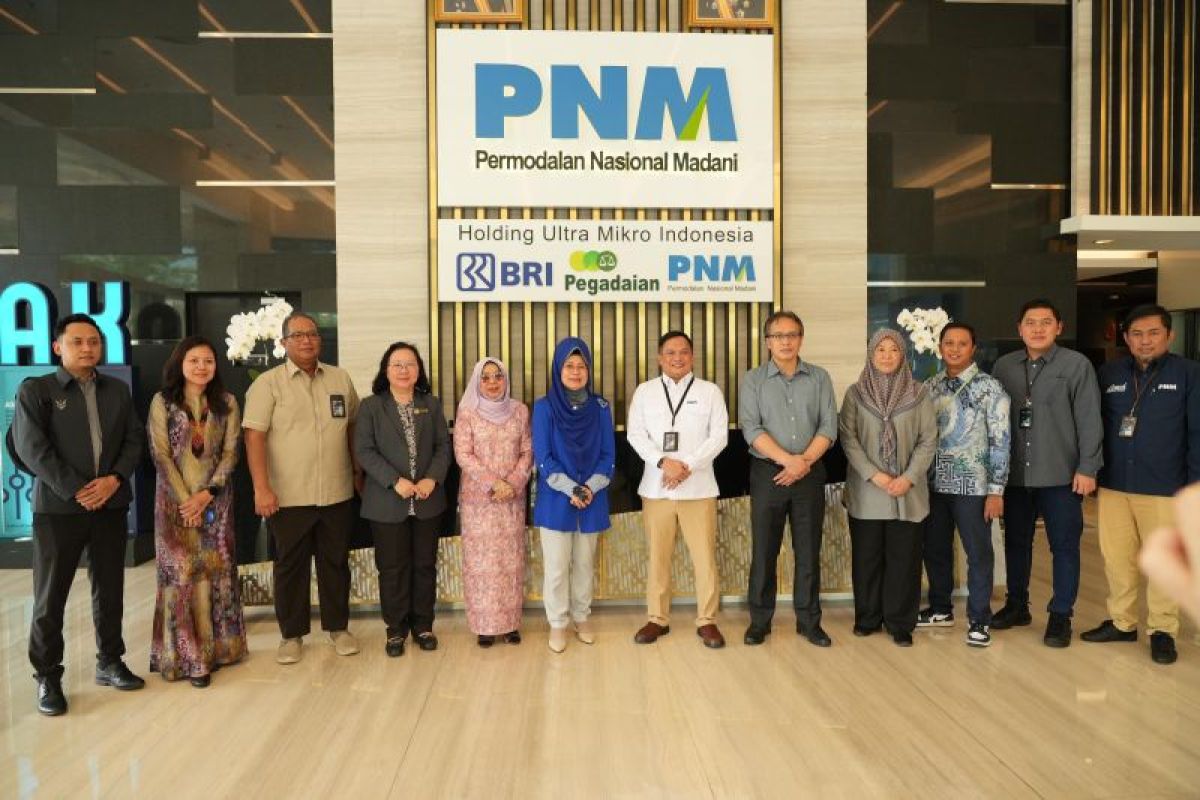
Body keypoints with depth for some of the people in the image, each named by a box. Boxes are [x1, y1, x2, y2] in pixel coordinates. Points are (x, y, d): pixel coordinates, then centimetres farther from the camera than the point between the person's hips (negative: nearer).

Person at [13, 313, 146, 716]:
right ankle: (47, 677, 15)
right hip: (58, 507, -3)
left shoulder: (117, 390, 11)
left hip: (111, 505, 4)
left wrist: (114, 479, -10)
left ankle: (110, 662, 25)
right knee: (50, 596, 3)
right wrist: (76, 490, -14)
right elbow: (31, 448, -9)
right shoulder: (35, 390, 0)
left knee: (110, 589, 11)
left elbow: (135, 439, 7)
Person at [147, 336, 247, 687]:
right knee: (182, 573, -2)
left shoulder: (227, 403, 4)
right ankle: (189, 655, 6)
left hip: (215, 499, 2)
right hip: (176, 499, -2)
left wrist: (207, 494, -12)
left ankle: (217, 645, 17)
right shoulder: (162, 402, 0)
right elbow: (160, 455, -5)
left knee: (217, 572, 5)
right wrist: (185, 499, -12)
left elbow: (230, 452, -1)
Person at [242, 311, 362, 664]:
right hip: (288, 496, -3)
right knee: (290, 565, 8)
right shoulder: (267, 383, -4)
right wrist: (261, 489, -15)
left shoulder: (340, 379, 7)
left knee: (336, 561, 12)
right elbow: (254, 437, -9)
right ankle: (292, 635, 22)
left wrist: (358, 471, 14)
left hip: (337, 493, 3)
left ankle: (338, 627, 26)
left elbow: (353, 426, 15)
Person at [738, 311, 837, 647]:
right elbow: (751, 429, -9)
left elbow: (828, 427, -1)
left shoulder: (820, 378, 7)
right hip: (767, 474, -1)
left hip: (811, 474, 1)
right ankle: (759, 621, 16)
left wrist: (804, 462, -14)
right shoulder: (753, 380, 2)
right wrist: (788, 460, -18)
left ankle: (809, 621, 19)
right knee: (764, 550, 4)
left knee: (808, 551, 7)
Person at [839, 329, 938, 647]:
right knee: (866, 557, 7)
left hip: (908, 492, 0)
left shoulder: (919, 394, 4)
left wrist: (909, 477, -11)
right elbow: (848, 438, -3)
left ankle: (900, 623, 15)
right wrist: (874, 475, -13)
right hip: (866, 491, 0)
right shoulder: (855, 393, 3)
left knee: (904, 558, 3)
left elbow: (928, 440, 1)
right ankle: (867, 618, 21)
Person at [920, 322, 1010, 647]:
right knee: (934, 549, 13)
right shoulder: (930, 387, 7)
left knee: (978, 553, 4)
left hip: (972, 486, -4)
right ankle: (941, 609, 30)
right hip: (934, 484, 5)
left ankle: (979, 619, 18)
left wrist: (996, 490, -12)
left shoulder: (989, 387, -6)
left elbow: (1000, 441, -8)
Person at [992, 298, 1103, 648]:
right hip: (1014, 474, 3)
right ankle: (1016, 605, 29)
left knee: (1064, 546, 5)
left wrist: (1087, 468, -10)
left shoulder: (1077, 364, -3)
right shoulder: (1003, 366, 6)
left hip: (1060, 475, -3)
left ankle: (1060, 615, 18)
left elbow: (1089, 420, -6)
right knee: (1016, 542, 14)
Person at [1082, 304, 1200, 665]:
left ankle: (1163, 630, 21)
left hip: (1165, 490, -3)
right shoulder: (1109, 374, 6)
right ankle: (1121, 622, 25)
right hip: (1113, 486, 3)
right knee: (1116, 557, 11)